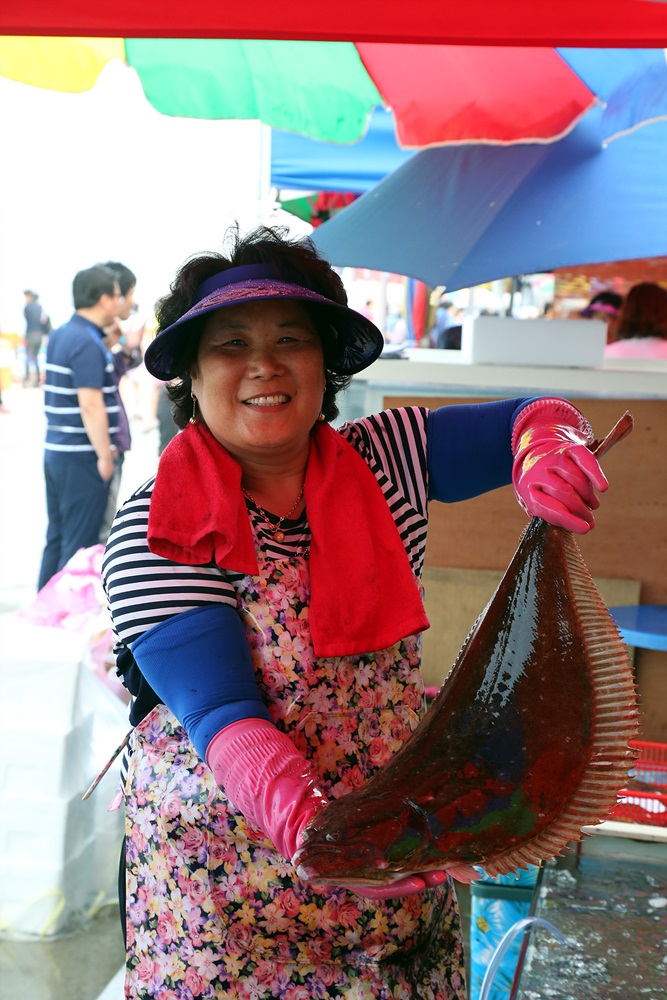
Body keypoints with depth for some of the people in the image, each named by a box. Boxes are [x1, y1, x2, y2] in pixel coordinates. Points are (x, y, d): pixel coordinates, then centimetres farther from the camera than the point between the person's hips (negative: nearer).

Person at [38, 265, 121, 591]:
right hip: (82, 457, -9)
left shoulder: (60, 335, 12)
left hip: (56, 452, 9)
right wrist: (105, 456, -15)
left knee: (57, 538, 16)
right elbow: (91, 406, -22)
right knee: (80, 545, -1)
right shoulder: (88, 343, -17)